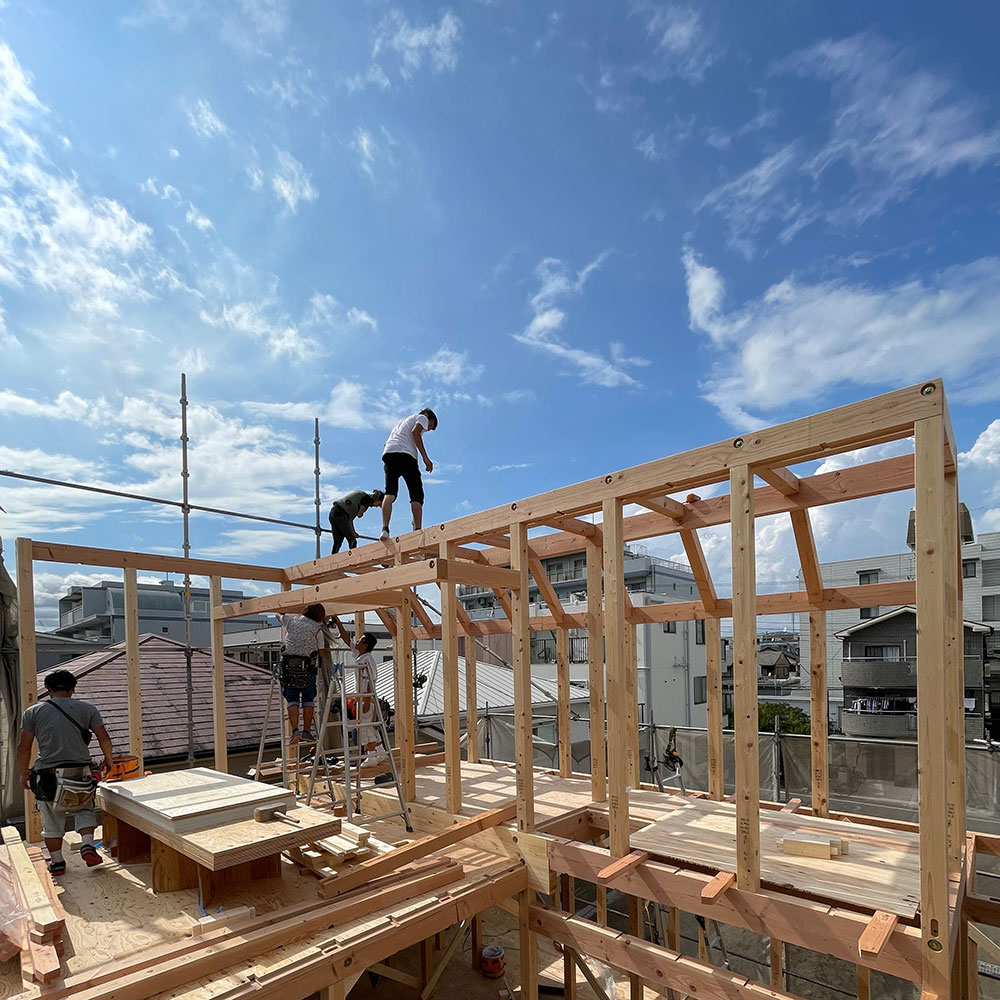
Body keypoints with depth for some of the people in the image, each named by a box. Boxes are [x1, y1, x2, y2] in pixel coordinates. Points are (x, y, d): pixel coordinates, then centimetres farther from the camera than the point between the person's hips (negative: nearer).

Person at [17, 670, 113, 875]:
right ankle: (88, 845, 7)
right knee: (84, 809, 24)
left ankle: (57, 862, 29)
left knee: (52, 823, 19)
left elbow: (23, 748, 1)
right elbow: (104, 739, -1)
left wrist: (24, 774, 15)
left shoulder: (33, 712, 4)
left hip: (47, 776, 0)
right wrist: (108, 760, 16)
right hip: (81, 774, 0)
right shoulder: (87, 709, 2)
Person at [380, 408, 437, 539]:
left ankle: (385, 528, -19)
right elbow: (415, 432, -4)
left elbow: (389, 441, 28)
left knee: (389, 493, -3)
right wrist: (425, 458, -9)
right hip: (405, 454, -6)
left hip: (388, 453, 6)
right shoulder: (422, 417, 18)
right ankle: (417, 530, -15)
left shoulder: (402, 421, 39)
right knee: (417, 494, -3)